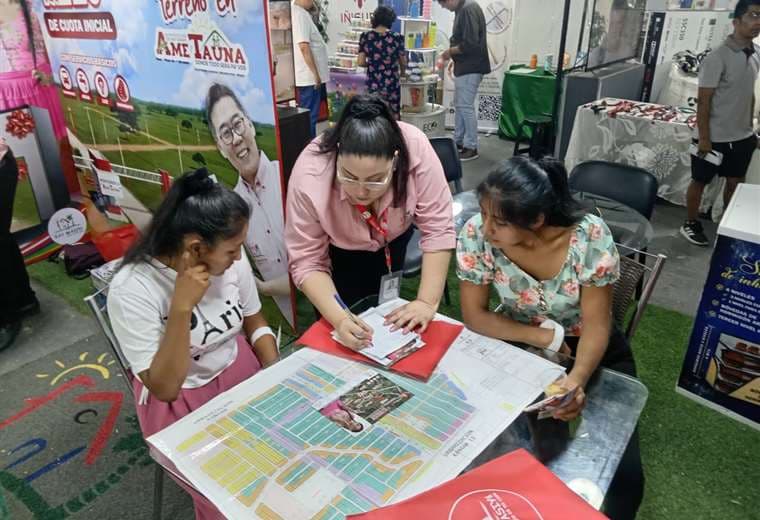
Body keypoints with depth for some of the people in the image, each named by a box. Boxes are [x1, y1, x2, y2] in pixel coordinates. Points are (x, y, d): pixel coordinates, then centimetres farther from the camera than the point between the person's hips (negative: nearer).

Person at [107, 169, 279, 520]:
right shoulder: (131, 291, -23)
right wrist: (181, 307, -32)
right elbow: (164, 388, -21)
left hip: (241, 373, 4)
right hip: (179, 401, -4)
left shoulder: (230, 260, -12)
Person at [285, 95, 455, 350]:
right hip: (338, 251, -1)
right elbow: (307, 261, -29)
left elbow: (438, 229, -30)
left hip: (395, 237, 1)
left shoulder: (415, 148, -36)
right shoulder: (309, 175, -37)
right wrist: (339, 319, -42)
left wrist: (427, 301, -35)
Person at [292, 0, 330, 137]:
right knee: (310, 116, -4)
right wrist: (315, 73, -20)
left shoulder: (301, 13, 15)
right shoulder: (300, 14, -17)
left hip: (308, 75, 10)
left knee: (310, 114, 16)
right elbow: (304, 47, -23)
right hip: (309, 76, -10)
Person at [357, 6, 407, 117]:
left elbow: (361, 62, -1)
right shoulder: (397, 37, -4)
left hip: (372, 85, 2)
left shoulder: (365, 37, -1)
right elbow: (403, 63, 6)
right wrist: (401, 73, 27)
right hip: (391, 85, -2)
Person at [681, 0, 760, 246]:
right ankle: (691, 225, 24)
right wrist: (704, 138, -17)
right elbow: (703, 101, -16)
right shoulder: (718, 57, -16)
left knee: (736, 182, 15)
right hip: (715, 137, -7)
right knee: (700, 181, 8)